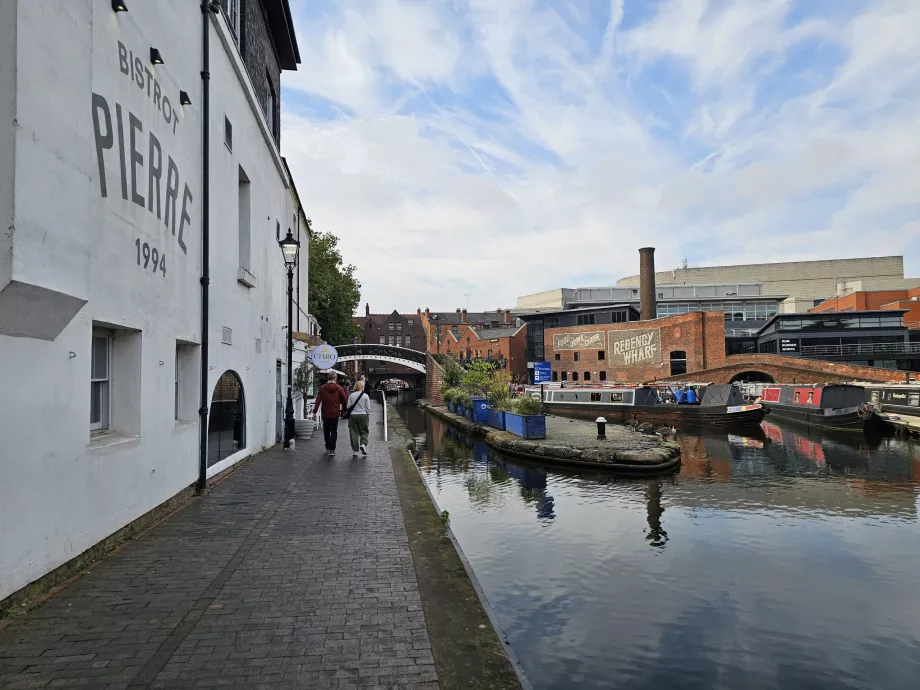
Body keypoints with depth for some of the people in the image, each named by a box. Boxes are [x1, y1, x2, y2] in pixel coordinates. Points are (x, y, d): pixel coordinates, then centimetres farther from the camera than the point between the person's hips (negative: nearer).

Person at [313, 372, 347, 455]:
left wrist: (314, 411, -8)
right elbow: (345, 400, -2)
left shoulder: (322, 388, -2)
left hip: (325, 414, 1)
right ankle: (332, 449, 0)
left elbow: (318, 400, -7)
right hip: (335, 414, -1)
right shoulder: (339, 388, -5)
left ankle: (328, 448, 24)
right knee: (334, 432, 5)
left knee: (326, 431, 16)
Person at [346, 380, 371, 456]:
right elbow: (368, 409, -2)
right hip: (363, 415, -1)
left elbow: (348, 407, 0)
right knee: (364, 432, 13)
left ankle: (355, 450, 12)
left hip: (353, 416, 1)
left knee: (354, 433, 8)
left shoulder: (351, 395, -2)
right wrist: (369, 418, 7)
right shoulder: (365, 396, -5)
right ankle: (363, 444, -11)